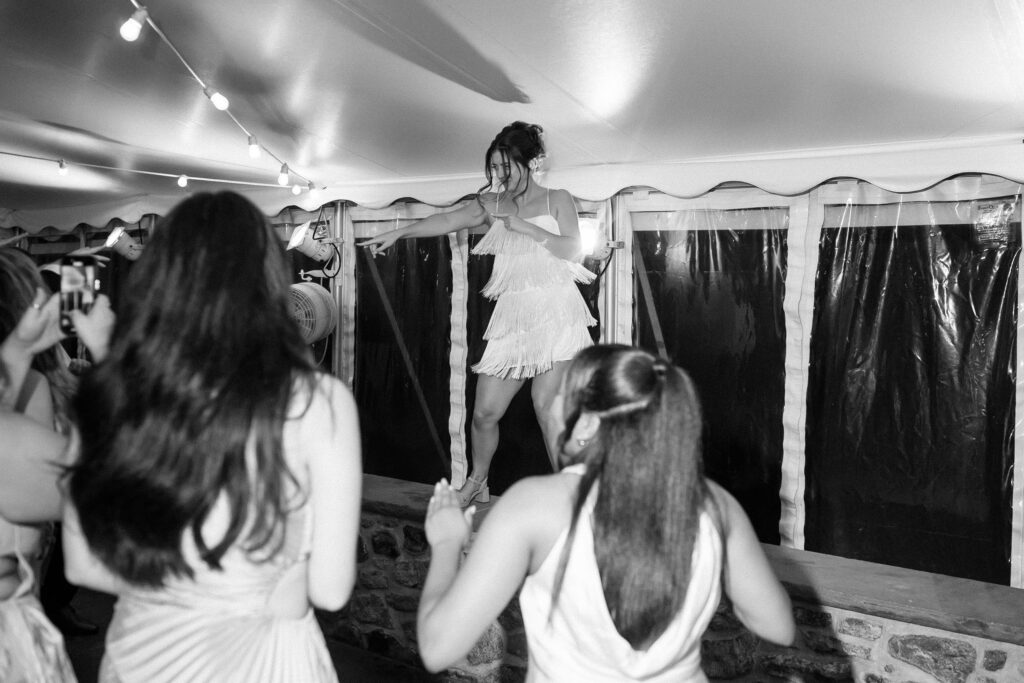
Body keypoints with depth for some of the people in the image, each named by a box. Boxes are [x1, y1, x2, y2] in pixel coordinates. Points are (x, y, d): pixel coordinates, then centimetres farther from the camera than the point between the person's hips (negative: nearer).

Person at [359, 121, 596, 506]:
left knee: (546, 405, -16)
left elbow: (573, 249, -6)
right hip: (512, 316, 4)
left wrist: (523, 226, -11)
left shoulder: (557, 199, 7)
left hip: (554, 312, -3)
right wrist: (398, 234, -1)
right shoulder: (493, 203, 15)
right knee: (485, 411, 3)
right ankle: (476, 484, 27)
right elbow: (447, 221, 7)